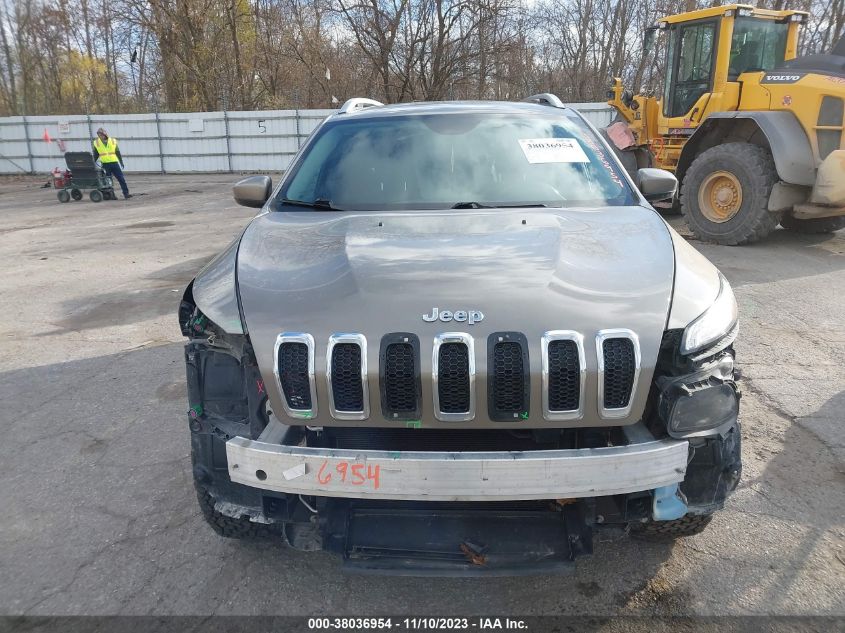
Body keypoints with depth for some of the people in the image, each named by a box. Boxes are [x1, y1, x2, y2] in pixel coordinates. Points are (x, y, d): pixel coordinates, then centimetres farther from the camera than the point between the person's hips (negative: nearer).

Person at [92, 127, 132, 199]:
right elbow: (95, 155, 14)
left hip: (114, 163, 0)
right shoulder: (96, 143, 6)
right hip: (105, 164, 0)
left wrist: (121, 162, 7)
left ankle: (126, 194, -3)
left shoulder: (113, 141, 5)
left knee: (121, 179, -5)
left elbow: (118, 153, 10)